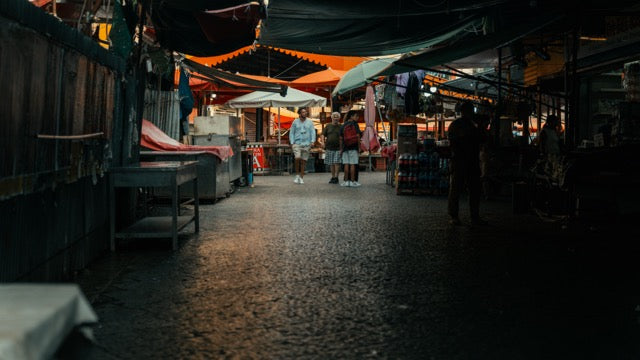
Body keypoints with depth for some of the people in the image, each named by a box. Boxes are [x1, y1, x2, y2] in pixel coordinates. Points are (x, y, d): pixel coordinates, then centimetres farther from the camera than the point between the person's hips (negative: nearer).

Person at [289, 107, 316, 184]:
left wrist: (312, 142, -7)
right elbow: (291, 132, 8)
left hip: (306, 144, 2)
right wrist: (292, 143, -2)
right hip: (297, 143, -2)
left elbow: (313, 132, 7)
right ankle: (297, 175, -1)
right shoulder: (295, 122, 7)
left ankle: (301, 178, 11)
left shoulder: (309, 122, 9)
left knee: (303, 161, 2)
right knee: (297, 158, -20)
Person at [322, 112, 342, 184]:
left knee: (337, 163, -9)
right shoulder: (328, 126, 11)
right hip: (329, 148, 3)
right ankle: (333, 177, 16)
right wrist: (323, 142, -5)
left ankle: (336, 177, -6)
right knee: (331, 164, 7)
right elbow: (323, 135, 12)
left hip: (338, 148, -3)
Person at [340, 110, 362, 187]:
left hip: (345, 148, 4)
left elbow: (341, 138, 9)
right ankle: (352, 181, -3)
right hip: (353, 147, -4)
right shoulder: (355, 124, -3)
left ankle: (346, 181, 6)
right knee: (352, 164, -3)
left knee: (346, 164, 6)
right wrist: (359, 147, -2)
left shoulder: (343, 126, 9)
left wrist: (341, 149, 14)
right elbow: (358, 136, -7)